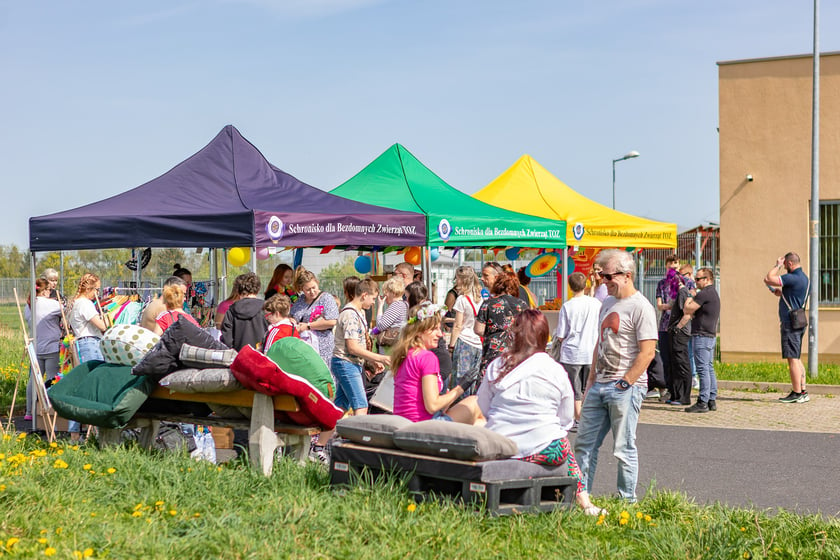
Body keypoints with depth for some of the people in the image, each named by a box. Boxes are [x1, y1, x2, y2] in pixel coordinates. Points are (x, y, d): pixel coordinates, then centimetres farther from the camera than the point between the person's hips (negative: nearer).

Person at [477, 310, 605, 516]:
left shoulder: (496, 366, -1)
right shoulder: (556, 371, -6)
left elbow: (483, 408, 10)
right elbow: (567, 419, 3)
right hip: (543, 450, -2)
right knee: (566, 449, 30)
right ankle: (584, 502, 26)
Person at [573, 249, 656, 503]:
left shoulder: (640, 307, -12)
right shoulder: (608, 303, 15)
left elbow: (647, 352, -17)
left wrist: (624, 384, -16)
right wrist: (591, 379, 15)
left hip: (626, 387, -8)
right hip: (599, 386, 8)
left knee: (624, 448, -1)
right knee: (584, 444, 10)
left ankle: (627, 502, 10)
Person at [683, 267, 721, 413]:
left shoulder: (704, 294, -14)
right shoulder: (714, 293, 19)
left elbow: (688, 310, -15)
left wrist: (688, 301, 3)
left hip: (702, 335, -10)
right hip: (711, 335, 10)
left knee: (703, 369, -10)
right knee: (709, 369, 12)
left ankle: (703, 402, -10)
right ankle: (712, 400, 14)